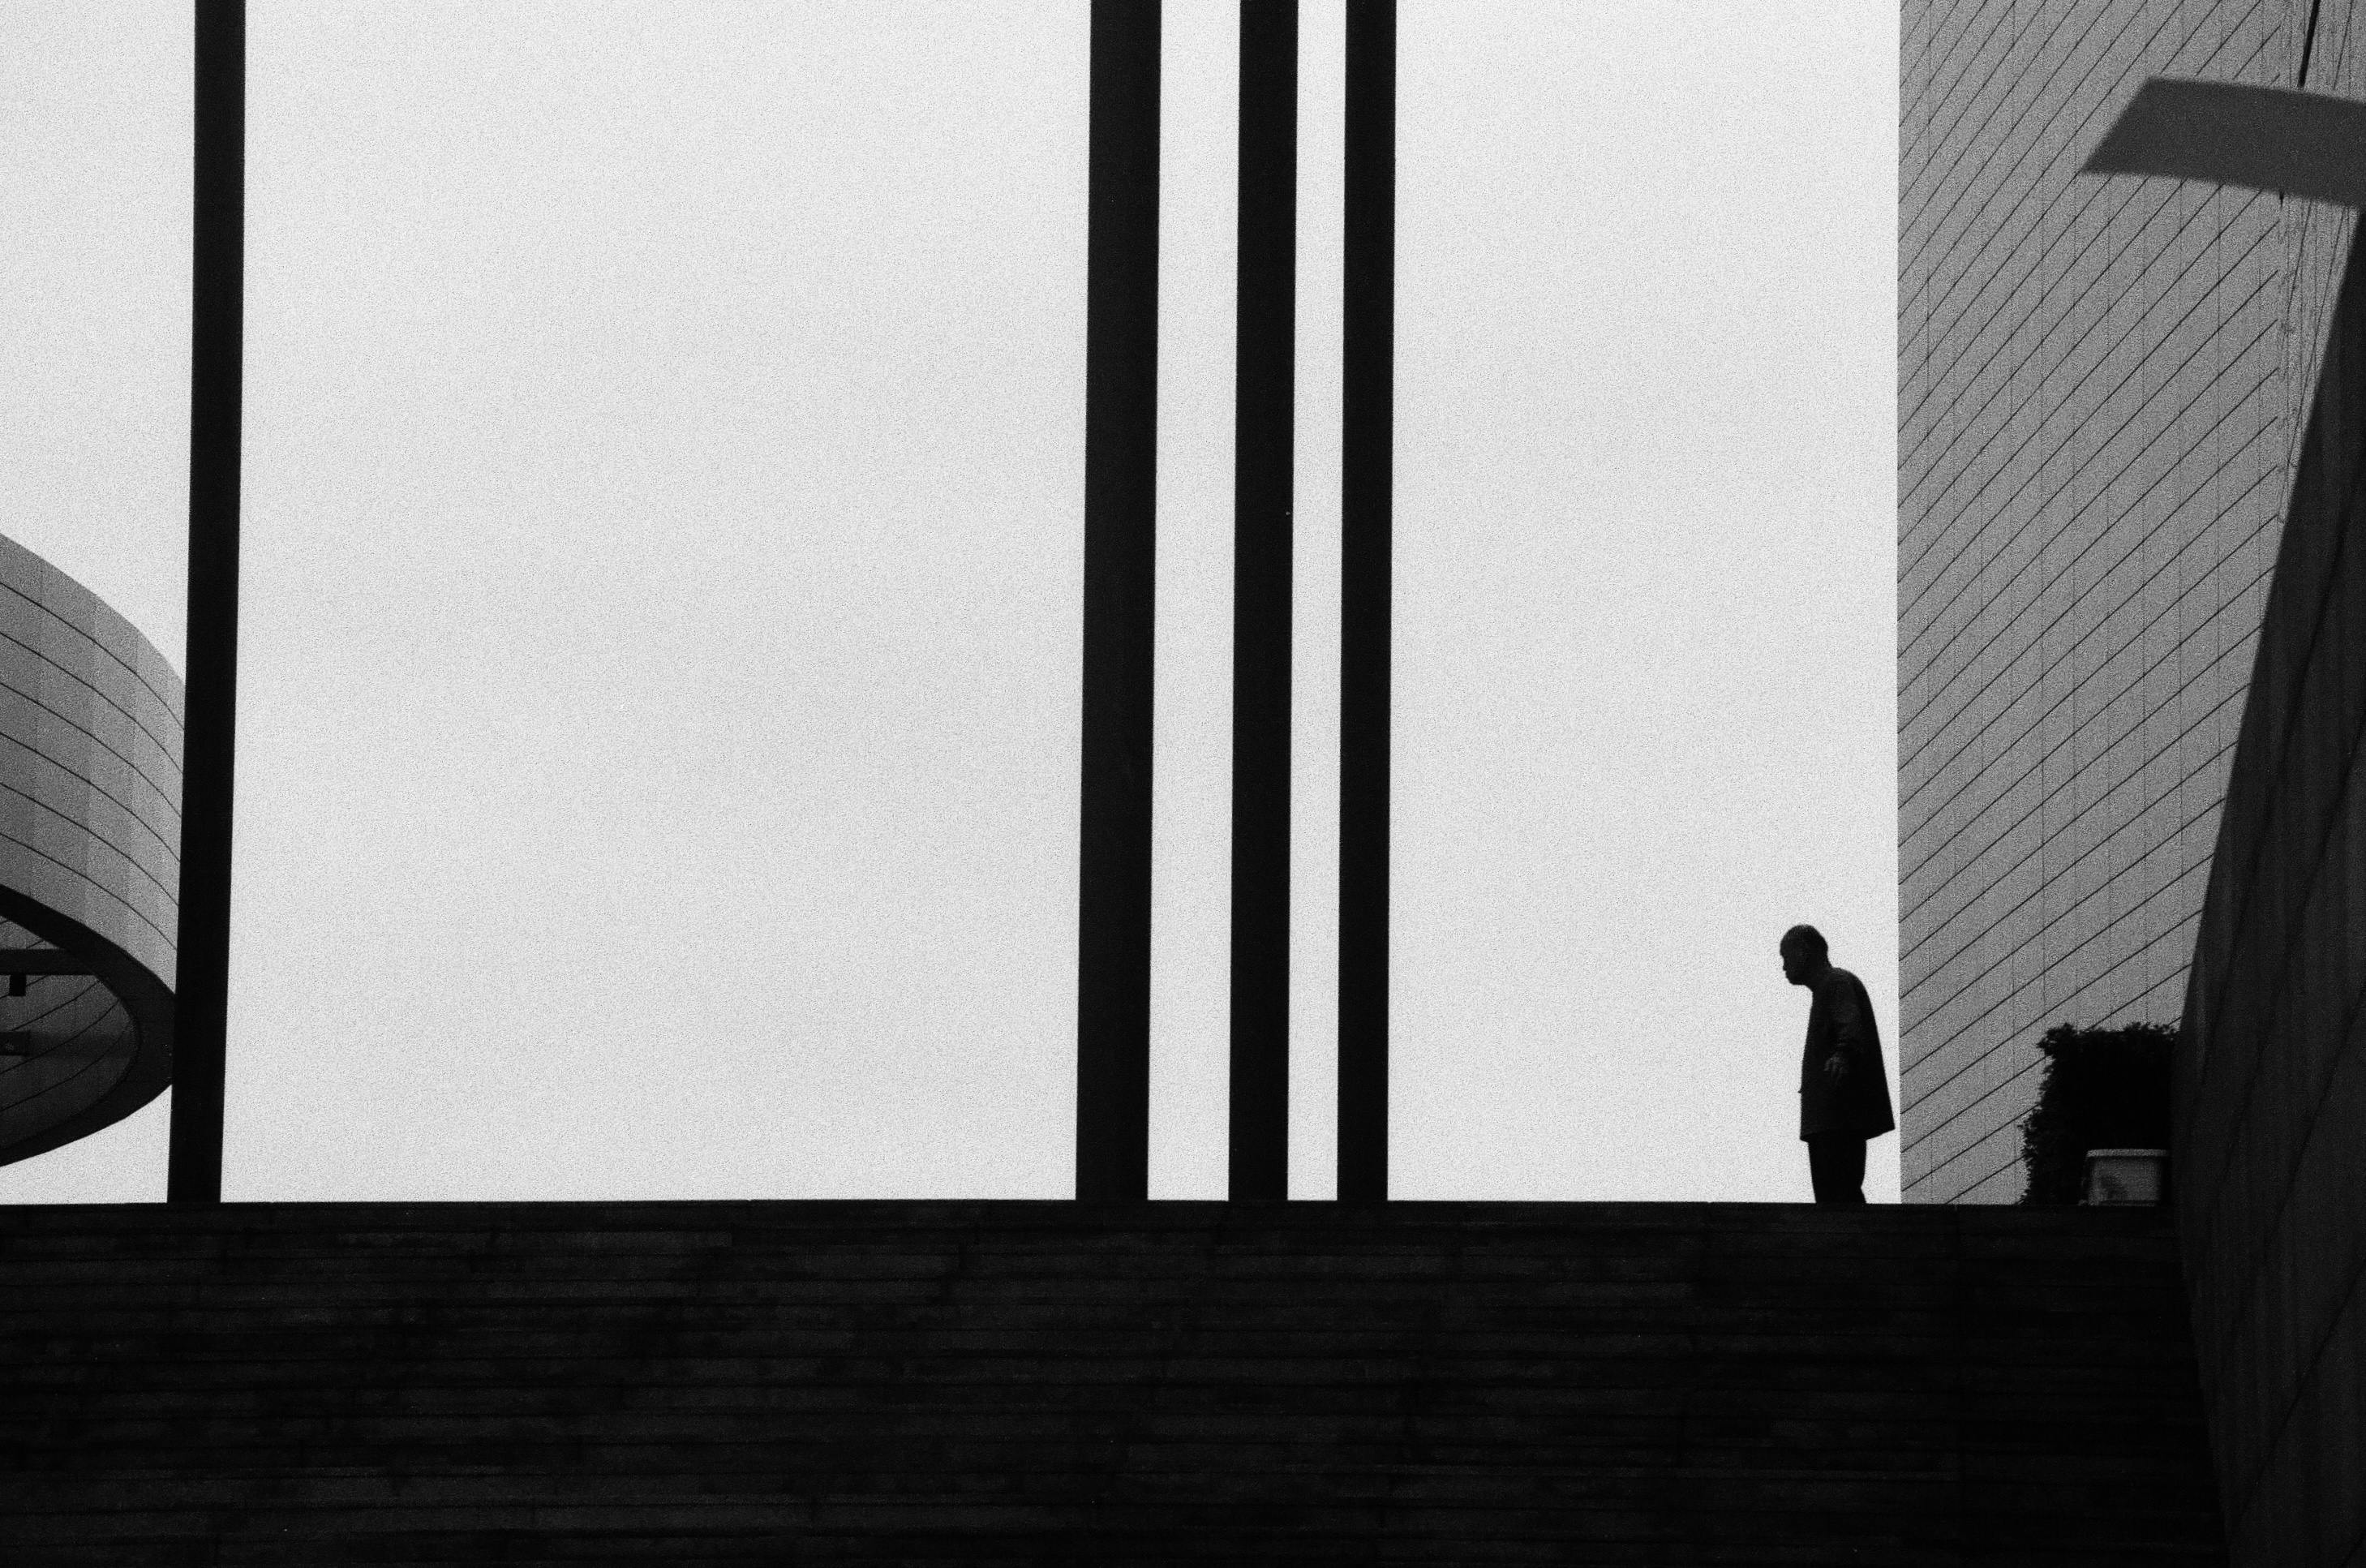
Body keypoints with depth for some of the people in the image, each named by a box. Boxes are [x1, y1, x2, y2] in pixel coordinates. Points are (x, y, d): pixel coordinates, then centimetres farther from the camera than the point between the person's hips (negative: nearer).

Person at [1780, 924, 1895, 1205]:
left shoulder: (1839, 983, -6)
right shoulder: (1829, 985, 24)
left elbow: (1851, 1026, -26)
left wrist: (1842, 1055, -46)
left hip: (1839, 1117, -11)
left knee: (1841, 1193, -18)